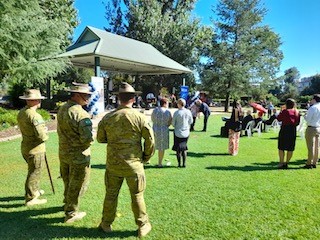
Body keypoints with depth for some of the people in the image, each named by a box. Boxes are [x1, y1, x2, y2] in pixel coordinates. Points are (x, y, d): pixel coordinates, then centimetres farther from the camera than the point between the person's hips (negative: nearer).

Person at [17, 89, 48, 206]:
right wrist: (46, 134, -5)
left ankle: (35, 190, 41)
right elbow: (42, 136, -28)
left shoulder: (21, 113, 4)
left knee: (34, 171, 25)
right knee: (34, 173, 4)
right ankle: (30, 198, 15)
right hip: (35, 150, -9)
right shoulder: (35, 116, -24)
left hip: (25, 147, 9)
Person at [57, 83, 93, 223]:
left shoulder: (61, 109, 2)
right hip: (79, 155, -8)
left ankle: (67, 203, 47)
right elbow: (88, 139, -26)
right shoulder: (81, 114, -24)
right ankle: (71, 214, 21)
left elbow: (60, 131, 12)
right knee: (77, 185, 9)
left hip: (63, 152, 8)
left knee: (68, 181, 26)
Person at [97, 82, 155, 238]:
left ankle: (106, 224, 33)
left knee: (111, 194, 18)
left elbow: (100, 138, 6)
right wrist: (146, 157, 6)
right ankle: (143, 225, 26)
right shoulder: (139, 117, -13)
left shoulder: (107, 117, -6)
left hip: (113, 163, 2)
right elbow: (150, 140, -10)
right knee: (137, 196, 13)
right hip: (134, 164, -2)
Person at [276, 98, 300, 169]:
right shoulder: (297, 112, 5)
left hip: (285, 129, -5)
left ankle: (281, 163, 2)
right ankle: (286, 163, 15)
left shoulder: (285, 111, -11)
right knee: (290, 148, 11)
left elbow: (279, 119, -4)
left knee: (281, 147, 4)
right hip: (293, 130, 5)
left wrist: (281, 111, 5)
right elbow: (298, 122, 10)